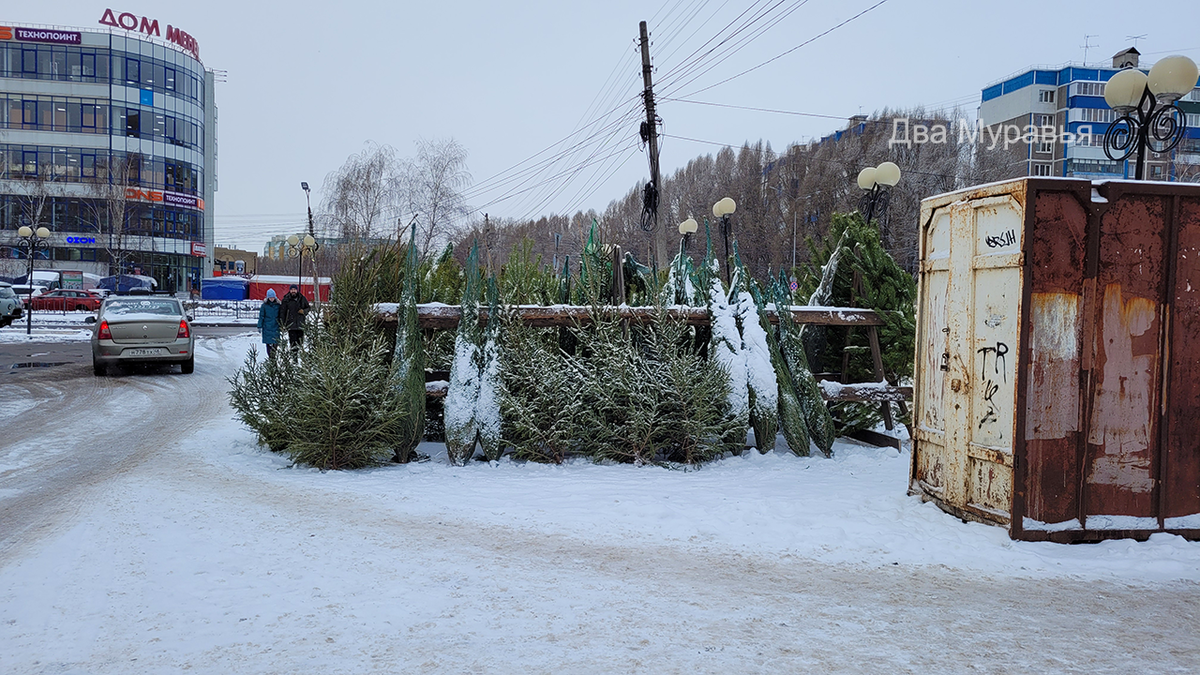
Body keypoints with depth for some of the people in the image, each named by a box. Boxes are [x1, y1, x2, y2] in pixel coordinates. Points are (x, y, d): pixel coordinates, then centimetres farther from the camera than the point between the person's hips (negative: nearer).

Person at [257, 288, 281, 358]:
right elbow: (261, 316, 3)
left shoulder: (277, 305, 4)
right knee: (268, 342, -2)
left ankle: (273, 356, 8)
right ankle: (270, 357, 3)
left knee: (275, 343, -2)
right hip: (267, 327, -1)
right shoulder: (264, 305, 0)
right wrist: (260, 326, -1)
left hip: (275, 327, 1)